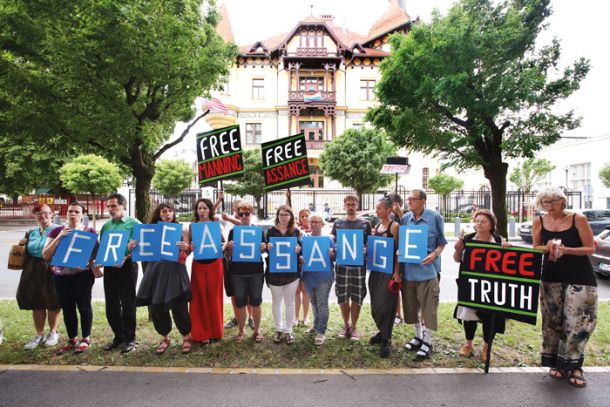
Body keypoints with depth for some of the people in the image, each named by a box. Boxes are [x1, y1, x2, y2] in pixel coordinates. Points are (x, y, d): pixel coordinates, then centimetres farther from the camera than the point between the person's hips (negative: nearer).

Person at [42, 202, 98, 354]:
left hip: (83, 274, -3)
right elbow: (45, 255, 1)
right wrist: (59, 237, -11)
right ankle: (71, 340, 24)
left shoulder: (90, 231, 1)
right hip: (61, 275, 3)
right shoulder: (57, 231, 8)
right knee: (67, 308, 10)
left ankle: (86, 339, 16)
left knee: (83, 305, 1)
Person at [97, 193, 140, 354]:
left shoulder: (133, 223, -4)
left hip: (127, 266, -6)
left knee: (127, 304, 2)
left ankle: (129, 339, 15)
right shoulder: (106, 226, 14)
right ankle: (118, 336, 26)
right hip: (109, 267, 6)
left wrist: (125, 258, -25)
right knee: (111, 304, 11)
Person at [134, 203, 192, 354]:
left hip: (175, 271, -2)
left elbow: (187, 253, 2)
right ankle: (165, 337, 29)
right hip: (155, 271, 3)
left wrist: (187, 248, -20)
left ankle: (186, 336, 20)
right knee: (156, 306, 6)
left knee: (178, 305, -3)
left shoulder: (181, 230, 5)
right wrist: (133, 248, -10)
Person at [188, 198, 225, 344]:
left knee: (214, 297, 6)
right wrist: (188, 247, -14)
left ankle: (215, 332, 21)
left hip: (214, 264, -1)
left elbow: (223, 243, 5)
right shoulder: (192, 226, 5)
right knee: (200, 298, 5)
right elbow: (188, 245, 8)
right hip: (198, 264, 1)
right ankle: (202, 333, 18)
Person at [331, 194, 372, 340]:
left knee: (357, 297, 5)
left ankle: (354, 326, 21)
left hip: (359, 265, -1)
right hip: (341, 264, 1)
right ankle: (345, 325, 26)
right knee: (342, 297, 8)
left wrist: (366, 250, -13)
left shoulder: (365, 223, 3)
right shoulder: (338, 223, 8)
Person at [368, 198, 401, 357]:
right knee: (375, 303, 13)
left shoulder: (394, 226, -8)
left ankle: (386, 339, 8)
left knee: (385, 304, -5)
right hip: (376, 269, 7)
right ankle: (382, 331, 32)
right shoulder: (376, 227, 12)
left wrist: (397, 272, -18)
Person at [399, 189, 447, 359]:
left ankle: (427, 341, 19)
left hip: (427, 269, -4)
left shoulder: (435, 217, -5)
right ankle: (418, 336, 34)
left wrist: (434, 254, -17)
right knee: (411, 305, 14)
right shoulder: (405, 218, 4)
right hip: (408, 269, 5)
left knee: (428, 306, 2)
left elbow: (441, 242, 1)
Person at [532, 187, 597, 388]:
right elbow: (536, 248, 6)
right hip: (551, 277, 2)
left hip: (580, 278, -2)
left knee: (577, 322, -4)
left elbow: (590, 248, -7)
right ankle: (556, 362, 20)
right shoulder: (539, 222, 0)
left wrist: (565, 250, -22)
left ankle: (573, 366, 11)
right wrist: (548, 247, -15)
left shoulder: (578, 219, -7)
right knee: (552, 320, 5)